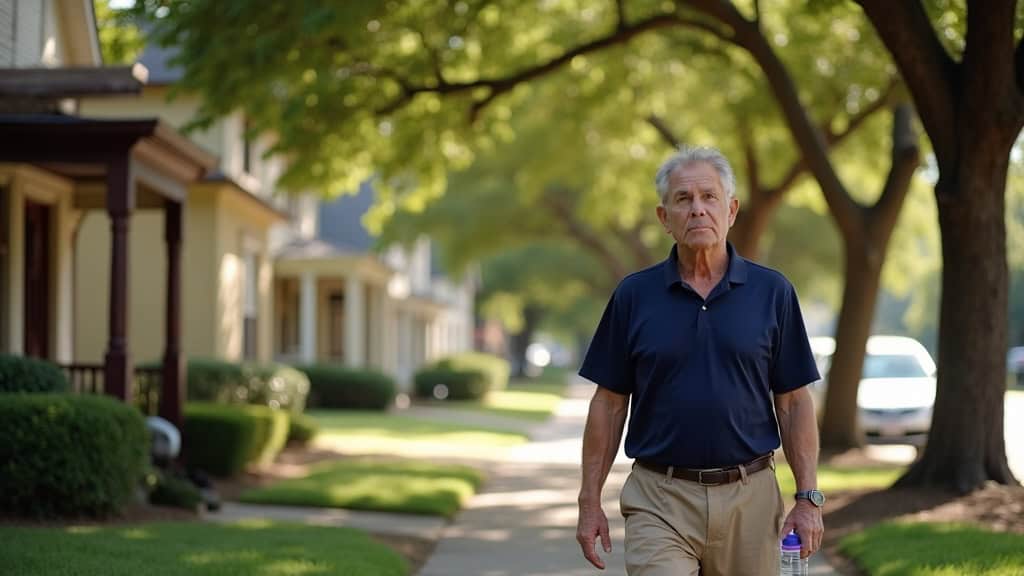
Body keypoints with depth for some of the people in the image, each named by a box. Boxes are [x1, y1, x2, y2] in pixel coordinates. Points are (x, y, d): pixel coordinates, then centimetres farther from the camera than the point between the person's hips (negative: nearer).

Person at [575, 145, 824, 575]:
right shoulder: (634, 295, 4)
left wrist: (808, 498, -2)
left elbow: (793, 402, 5)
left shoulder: (772, 292, 3)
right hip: (659, 500, -1)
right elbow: (609, 403, 6)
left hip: (749, 497, 1)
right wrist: (589, 500, 2)